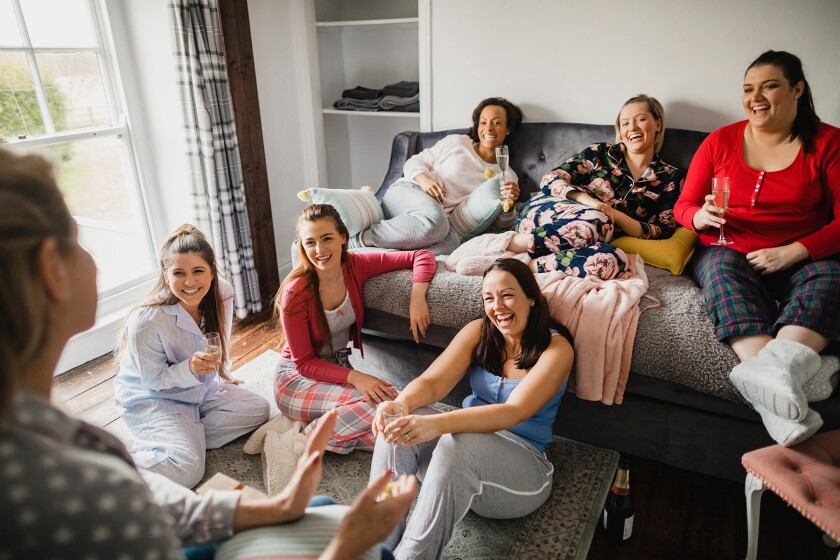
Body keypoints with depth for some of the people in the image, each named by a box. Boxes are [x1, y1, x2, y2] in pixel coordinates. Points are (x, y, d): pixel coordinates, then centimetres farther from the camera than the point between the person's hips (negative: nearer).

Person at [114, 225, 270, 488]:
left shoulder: (222, 295, -14)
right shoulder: (147, 320, -30)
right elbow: (152, 380, -18)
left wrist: (221, 378, 18)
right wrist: (190, 369, -36)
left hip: (201, 390, 7)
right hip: (151, 399, -7)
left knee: (258, 409, -5)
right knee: (187, 468, -26)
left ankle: (188, 437, -3)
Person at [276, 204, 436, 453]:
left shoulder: (356, 266, -10)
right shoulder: (295, 293, -21)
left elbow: (421, 256, -6)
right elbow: (304, 363, -16)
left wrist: (417, 296, -24)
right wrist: (353, 377, -30)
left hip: (339, 367, 5)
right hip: (298, 378, -5)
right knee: (374, 402, -32)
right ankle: (301, 441, -11)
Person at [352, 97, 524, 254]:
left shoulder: (507, 176, 18)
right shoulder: (456, 142, 14)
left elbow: (502, 224, 12)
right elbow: (414, 162, 12)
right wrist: (424, 179, -11)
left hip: (442, 220, 2)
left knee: (452, 242, -38)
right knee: (435, 218, -40)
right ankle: (360, 239, -26)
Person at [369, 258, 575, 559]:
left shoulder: (556, 348, -11)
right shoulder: (479, 332, 2)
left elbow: (514, 412, -26)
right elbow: (432, 381, -9)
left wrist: (437, 424, -41)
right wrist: (401, 403, -34)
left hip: (524, 467, -4)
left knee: (457, 443, -36)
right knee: (401, 425, -25)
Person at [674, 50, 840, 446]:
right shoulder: (721, 141, 8)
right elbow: (683, 206, 8)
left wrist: (793, 252, -17)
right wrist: (700, 217, -16)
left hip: (801, 257, 0)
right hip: (728, 251, 1)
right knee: (723, 271, -34)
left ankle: (771, 371, -52)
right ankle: (779, 379, -50)